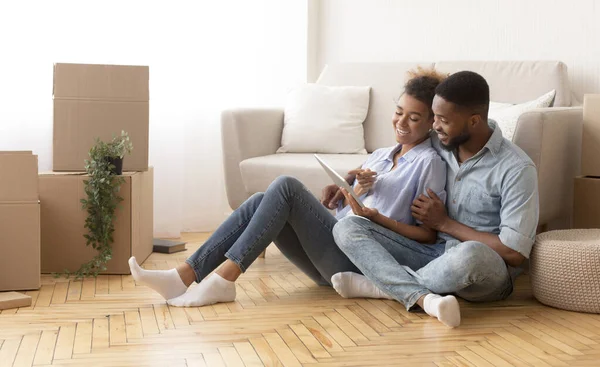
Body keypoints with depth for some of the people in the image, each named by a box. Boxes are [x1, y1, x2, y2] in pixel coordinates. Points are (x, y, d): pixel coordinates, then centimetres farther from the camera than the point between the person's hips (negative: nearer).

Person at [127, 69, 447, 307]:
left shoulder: (429, 162, 1)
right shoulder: (379, 156, 24)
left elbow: (429, 234, -5)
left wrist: (377, 218, -16)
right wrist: (357, 190, -2)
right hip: (333, 258, 7)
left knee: (286, 186, -22)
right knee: (261, 202, -13)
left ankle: (223, 278, -28)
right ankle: (184, 277, -22)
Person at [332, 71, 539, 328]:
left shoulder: (516, 169, -13)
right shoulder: (438, 146, 4)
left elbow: (514, 253, -17)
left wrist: (444, 223, -11)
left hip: (489, 271, -6)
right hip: (435, 253, 6)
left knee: (469, 255, -43)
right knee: (346, 228, -12)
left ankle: (384, 283, -16)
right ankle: (424, 298, -34)